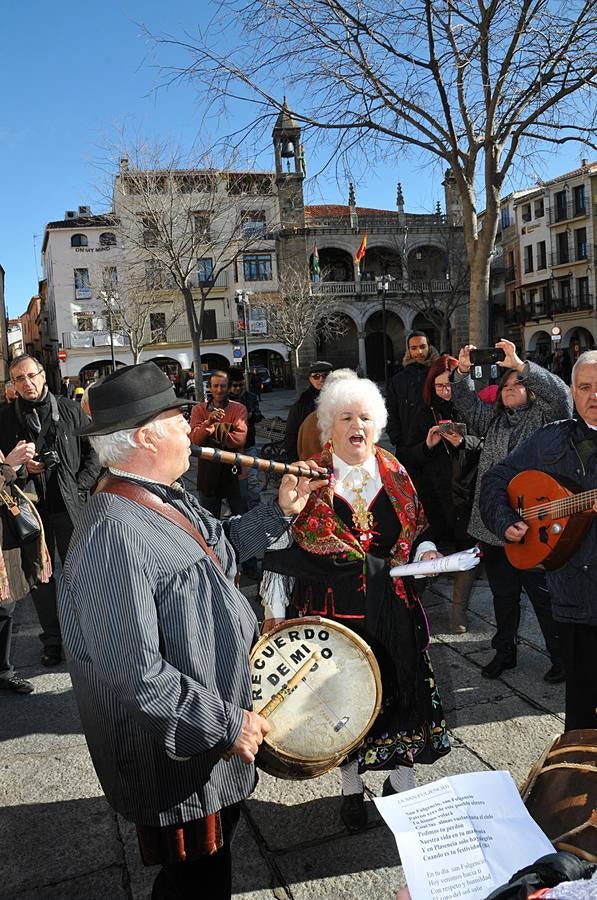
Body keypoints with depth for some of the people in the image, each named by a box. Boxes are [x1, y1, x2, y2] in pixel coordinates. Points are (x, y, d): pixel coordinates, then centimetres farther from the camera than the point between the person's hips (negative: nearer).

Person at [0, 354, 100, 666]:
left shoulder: (70, 410, 3)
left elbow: (93, 452, 5)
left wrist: (80, 487, -5)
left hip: (70, 504, -1)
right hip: (31, 507, 1)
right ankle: (52, 639, 23)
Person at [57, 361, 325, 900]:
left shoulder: (172, 500, 0)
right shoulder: (114, 536, -31)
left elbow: (219, 547, 19)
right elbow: (136, 676, -32)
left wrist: (280, 511, 8)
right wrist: (228, 724, -25)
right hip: (178, 758, -9)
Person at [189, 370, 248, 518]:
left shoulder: (239, 409, -2)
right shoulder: (199, 409, 3)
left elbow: (240, 439, -17)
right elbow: (195, 439, -11)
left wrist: (212, 431, -17)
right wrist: (209, 422, -27)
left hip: (233, 468, -1)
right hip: (208, 470, 2)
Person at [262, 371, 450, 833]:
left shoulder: (393, 473, 3)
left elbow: (417, 528, 14)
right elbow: (282, 546, -5)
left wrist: (424, 552, -8)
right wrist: (274, 607, -8)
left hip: (392, 608, 3)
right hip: (333, 608, -2)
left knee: (402, 687, 11)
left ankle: (401, 780, 35)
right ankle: (352, 789, 33)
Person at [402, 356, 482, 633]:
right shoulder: (424, 415, 9)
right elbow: (408, 459, 7)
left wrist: (463, 441, -22)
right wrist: (427, 445, -11)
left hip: (467, 495, -1)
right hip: (435, 498, 1)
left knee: (468, 551, -3)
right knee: (440, 551, 0)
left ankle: (459, 610, 9)